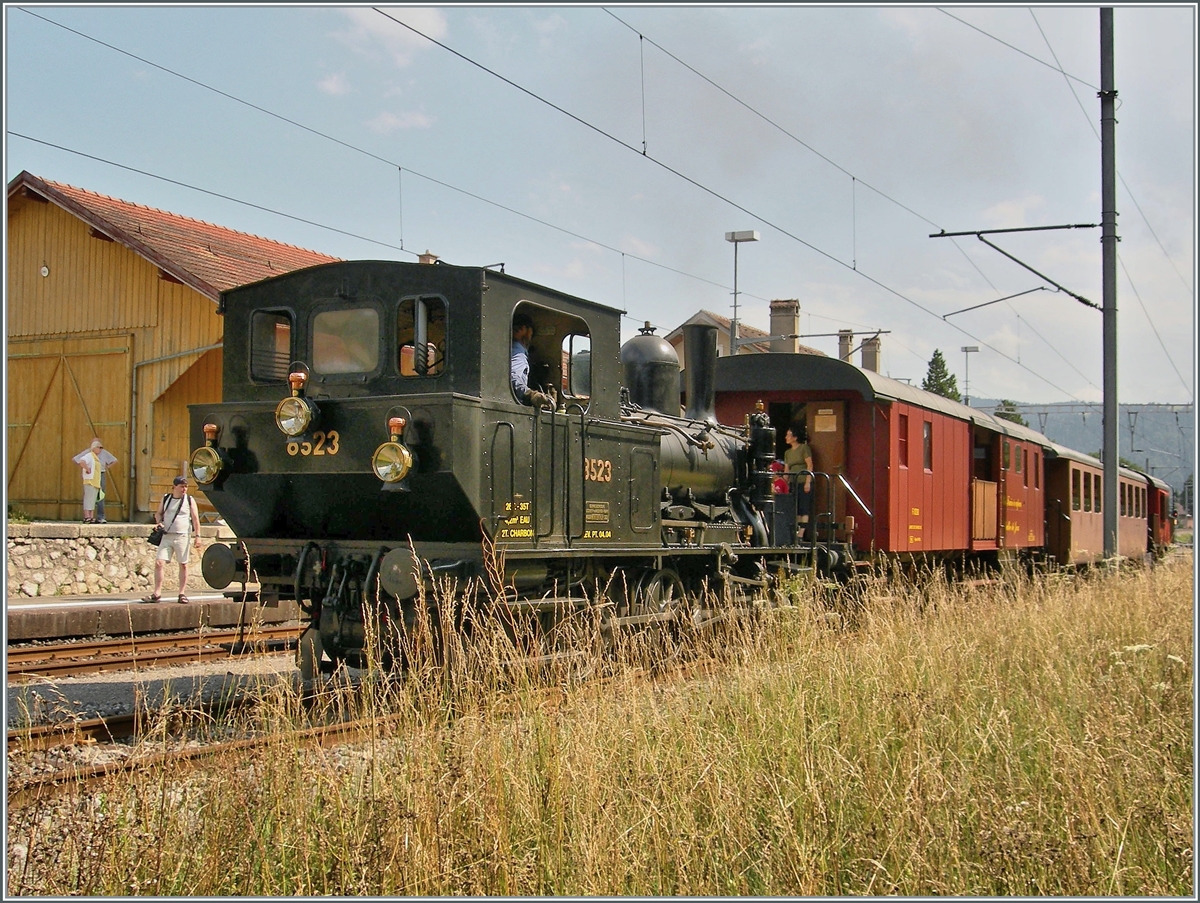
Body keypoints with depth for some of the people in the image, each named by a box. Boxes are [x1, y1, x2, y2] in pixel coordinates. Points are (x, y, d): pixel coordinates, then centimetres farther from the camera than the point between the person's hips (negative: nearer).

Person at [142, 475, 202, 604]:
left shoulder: (189, 500, 2)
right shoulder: (165, 499, 9)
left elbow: (195, 518, 0)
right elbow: (158, 513, 21)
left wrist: (197, 535, -7)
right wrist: (158, 522, -1)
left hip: (182, 537, -2)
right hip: (167, 536, 2)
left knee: (183, 565, 3)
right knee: (158, 563, -8)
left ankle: (182, 593, 12)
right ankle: (157, 593, -3)